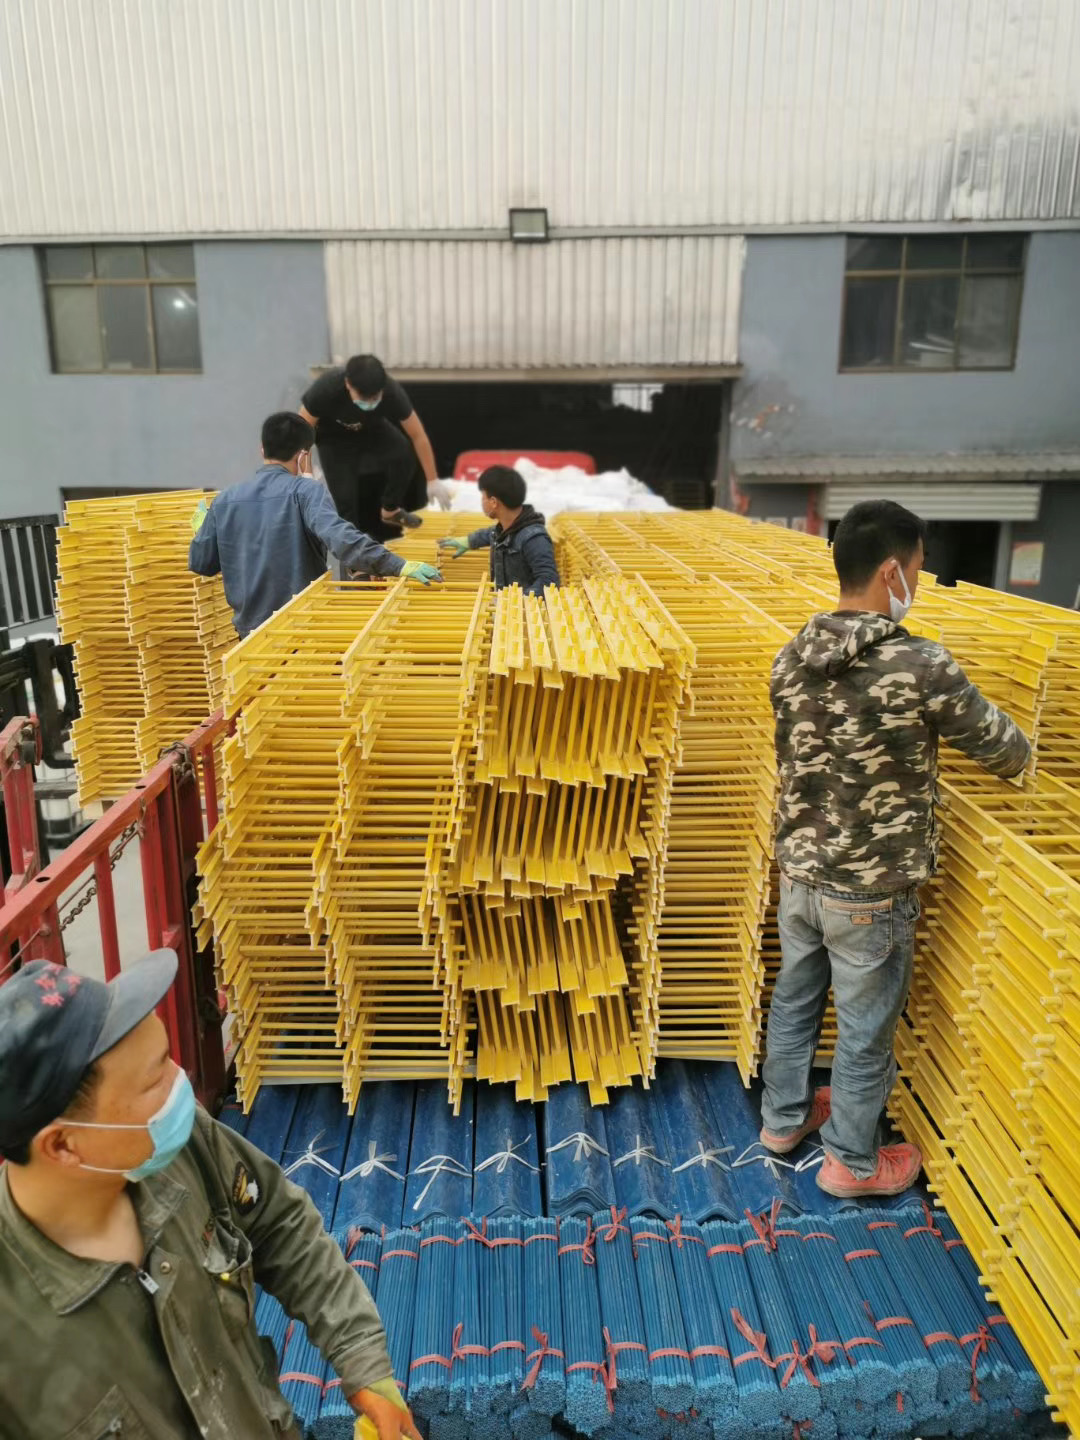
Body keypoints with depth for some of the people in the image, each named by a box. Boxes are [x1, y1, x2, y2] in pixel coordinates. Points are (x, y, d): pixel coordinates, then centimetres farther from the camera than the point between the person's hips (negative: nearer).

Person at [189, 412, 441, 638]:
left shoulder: (224, 500, 3)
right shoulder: (304, 491, -12)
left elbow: (200, 563, 10)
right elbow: (339, 536, -31)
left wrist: (201, 526, 30)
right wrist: (399, 566, -36)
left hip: (251, 629, 4)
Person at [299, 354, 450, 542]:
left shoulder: (393, 392, -35)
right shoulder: (326, 389, -39)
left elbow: (418, 436, -23)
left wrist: (433, 480, -18)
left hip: (372, 428, 2)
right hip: (334, 436, -2)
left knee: (404, 453, -25)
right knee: (343, 495, -14)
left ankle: (390, 510, 1)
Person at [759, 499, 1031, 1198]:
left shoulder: (794, 657, -5)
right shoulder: (923, 667, -23)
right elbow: (1007, 751, -8)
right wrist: (1017, 754, 18)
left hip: (800, 871, 6)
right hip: (872, 891, -6)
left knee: (794, 999, 23)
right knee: (866, 1028, 14)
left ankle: (784, 1118, 44)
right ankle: (852, 1162, 34)